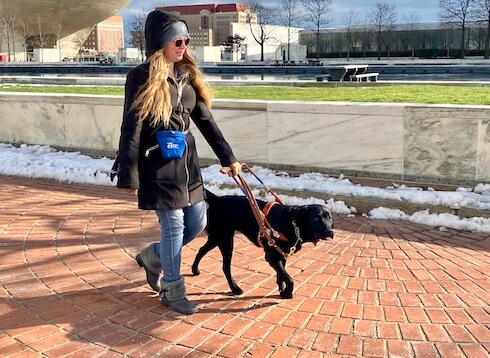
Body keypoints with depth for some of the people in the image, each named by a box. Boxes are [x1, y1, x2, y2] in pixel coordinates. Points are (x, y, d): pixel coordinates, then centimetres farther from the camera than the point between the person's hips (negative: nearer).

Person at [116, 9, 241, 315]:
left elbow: (206, 120, 12)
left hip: (187, 160, 7)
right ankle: (173, 291, 18)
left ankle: (152, 256, 36)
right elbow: (131, 129, -11)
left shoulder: (187, 75, 10)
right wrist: (128, 176, -14)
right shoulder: (142, 77, -10)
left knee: (197, 223, 11)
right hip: (159, 164, -7)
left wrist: (228, 158, 9)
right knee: (174, 227, -1)